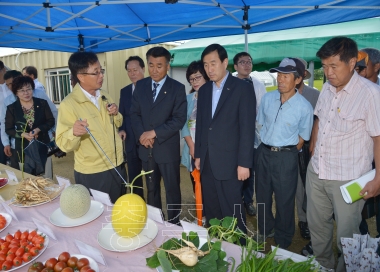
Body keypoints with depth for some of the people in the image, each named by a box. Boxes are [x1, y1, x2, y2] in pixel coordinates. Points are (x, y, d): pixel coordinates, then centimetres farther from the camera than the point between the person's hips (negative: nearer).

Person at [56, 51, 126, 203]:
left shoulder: (104, 96, 5)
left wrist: (116, 115, -5)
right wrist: (73, 133, -36)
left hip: (117, 167, 6)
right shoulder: (69, 104, -15)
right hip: (92, 174, -6)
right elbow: (63, 144, -16)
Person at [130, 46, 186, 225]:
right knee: (151, 188, 18)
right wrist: (141, 134, -11)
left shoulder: (177, 88, -7)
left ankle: (173, 224, 27)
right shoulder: (140, 85, 6)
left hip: (167, 148, -4)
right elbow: (134, 113, 6)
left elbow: (179, 119, -13)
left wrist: (154, 132, -18)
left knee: (172, 189, 9)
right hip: (146, 147, 4)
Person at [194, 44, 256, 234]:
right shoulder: (204, 90, 11)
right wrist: (198, 155, 12)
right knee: (210, 210, 16)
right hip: (207, 161, 6)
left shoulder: (243, 88, -7)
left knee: (232, 212, 6)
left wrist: (244, 163, -13)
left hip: (229, 162, -5)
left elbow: (247, 128, -11)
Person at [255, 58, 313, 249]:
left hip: (286, 157, -4)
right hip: (264, 152, 5)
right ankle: (266, 230, 44)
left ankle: (282, 240, 35)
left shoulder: (304, 107, -14)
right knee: (262, 195, 19)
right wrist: (267, 148, 9)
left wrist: (286, 154, -1)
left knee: (284, 200, 11)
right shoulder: (267, 98, -2)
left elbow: (302, 139, -4)